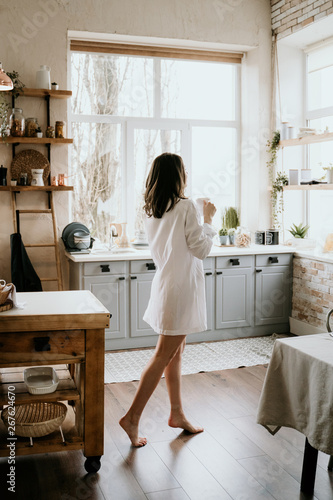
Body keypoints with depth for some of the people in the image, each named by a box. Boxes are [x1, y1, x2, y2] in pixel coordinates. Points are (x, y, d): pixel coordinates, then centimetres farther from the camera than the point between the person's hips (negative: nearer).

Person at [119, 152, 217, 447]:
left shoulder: (151, 210, 7)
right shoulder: (186, 207, -15)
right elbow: (202, 249, -13)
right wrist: (208, 220, 0)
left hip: (164, 283, 8)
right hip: (182, 287, -8)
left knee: (176, 352, 16)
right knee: (164, 355, -2)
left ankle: (177, 414, 26)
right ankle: (133, 418, 4)